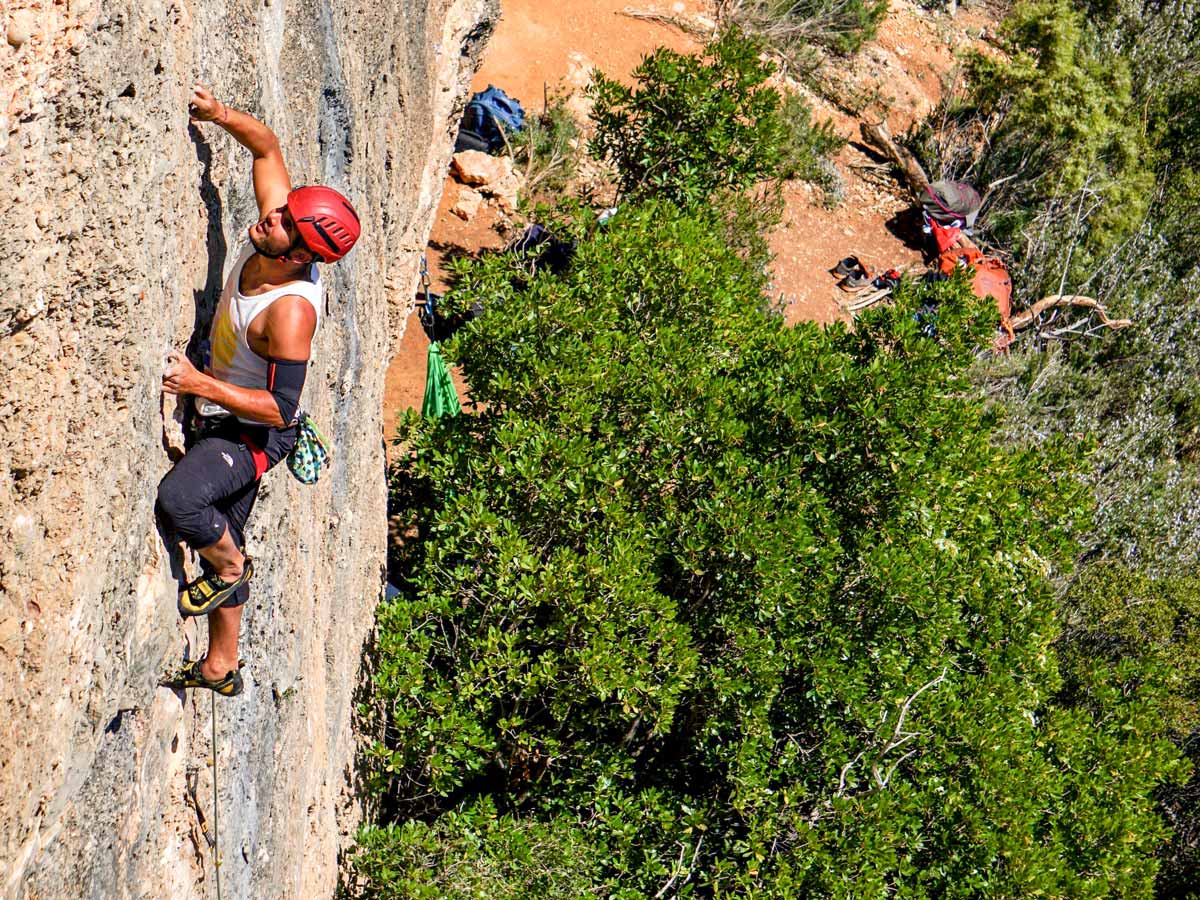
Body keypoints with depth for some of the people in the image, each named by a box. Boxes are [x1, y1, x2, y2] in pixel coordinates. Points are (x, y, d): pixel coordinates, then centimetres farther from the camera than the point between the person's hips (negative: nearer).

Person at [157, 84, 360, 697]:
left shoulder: (292, 309, -33)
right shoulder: (266, 238, -12)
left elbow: (280, 409, -30)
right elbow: (267, 146, 2)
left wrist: (201, 384, -31)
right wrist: (220, 114, -13)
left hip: (252, 434, -9)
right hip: (221, 422, 9)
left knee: (179, 497, -34)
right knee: (218, 536, 18)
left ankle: (230, 566, -1)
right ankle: (221, 668, 34)